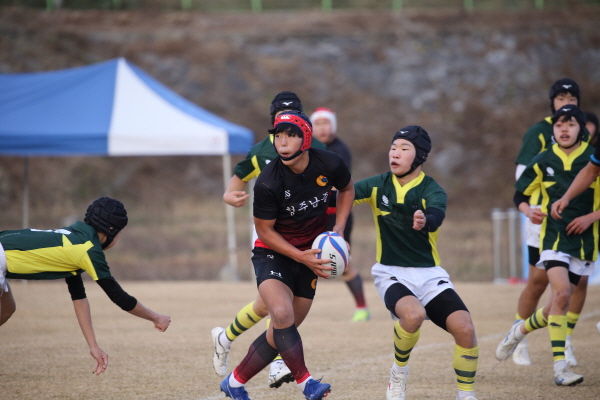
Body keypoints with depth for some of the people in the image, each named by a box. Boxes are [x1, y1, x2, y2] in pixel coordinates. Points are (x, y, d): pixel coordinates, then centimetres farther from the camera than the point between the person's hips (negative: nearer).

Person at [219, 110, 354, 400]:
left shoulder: (329, 165, -15)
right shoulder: (268, 183, -25)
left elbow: (347, 189, 9)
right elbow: (264, 230, -13)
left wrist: (338, 229, -4)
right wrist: (301, 257, -22)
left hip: (310, 255, 4)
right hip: (273, 253, -4)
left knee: (281, 333, 6)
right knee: (282, 315, -29)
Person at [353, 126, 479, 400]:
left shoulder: (431, 190, -8)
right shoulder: (379, 186, 2)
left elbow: (436, 214, -31)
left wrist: (425, 221, -55)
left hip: (429, 274, 0)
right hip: (391, 274, 0)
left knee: (464, 328, -20)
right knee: (413, 314, -33)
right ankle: (399, 373, -5)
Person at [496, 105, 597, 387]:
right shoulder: (543, 162, 1)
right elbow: (520, 195, 12)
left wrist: (591, 217, -13)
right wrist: (529, 212, -8)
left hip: (583, 241, 1)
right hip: (553, 236, -1)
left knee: (557, 306, 4)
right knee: (561, 293, -22)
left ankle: (521, 330, 35)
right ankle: (560, 367, -20)